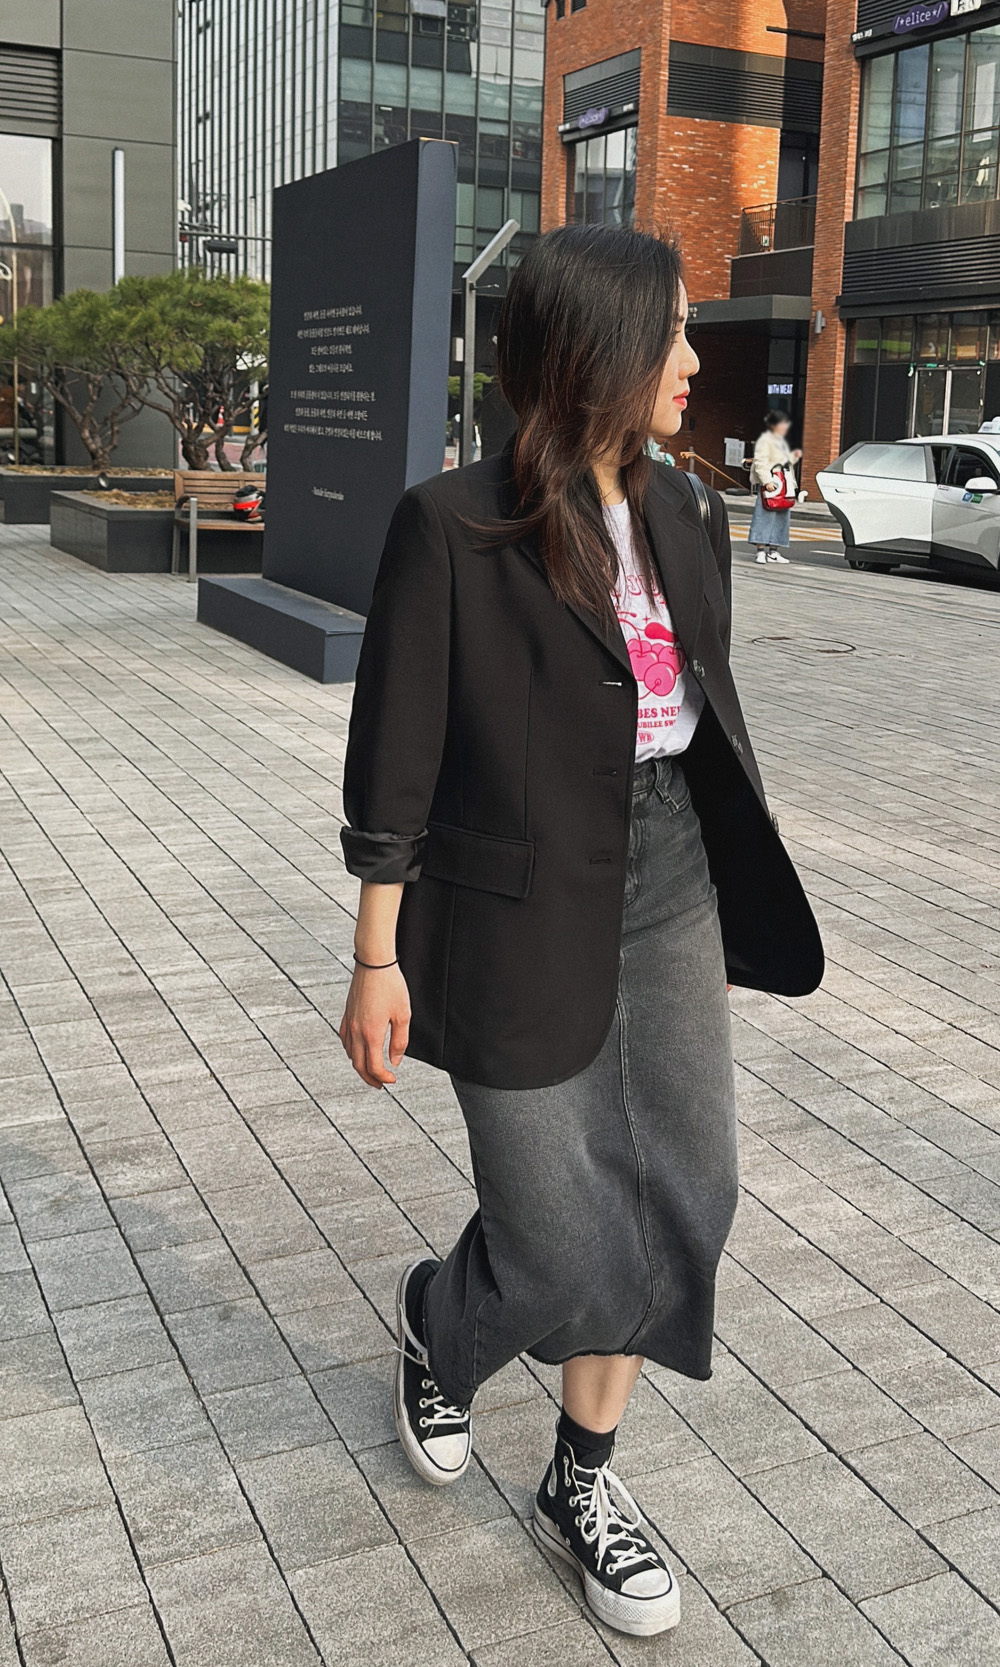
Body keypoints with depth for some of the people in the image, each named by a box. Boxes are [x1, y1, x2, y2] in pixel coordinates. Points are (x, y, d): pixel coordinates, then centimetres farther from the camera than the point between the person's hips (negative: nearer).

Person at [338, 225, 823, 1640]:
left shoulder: (682, 519, 7)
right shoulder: (455, 527, -12)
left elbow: (710, 712, 13)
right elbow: (394, 761, -10)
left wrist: (736, 901, 14)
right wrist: (378, 960, -9)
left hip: (670, 886, 7)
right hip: (524, 913, -6)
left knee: (684, 1193, 8)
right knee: (561, 1249, 2)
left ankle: (584, 1483, 30)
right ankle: (438, 1325, 40)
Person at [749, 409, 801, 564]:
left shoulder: (782, 441, 21)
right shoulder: (765, 440, -7)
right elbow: (760, 462, -15)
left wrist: (793, 456, 11)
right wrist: (767, 481, -24)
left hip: (782, 484, 9)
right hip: (768, 485, -9)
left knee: (781, 517, 9)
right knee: (765, 516, -10)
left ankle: (773, 551, 15)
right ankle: (761, 551, -10)